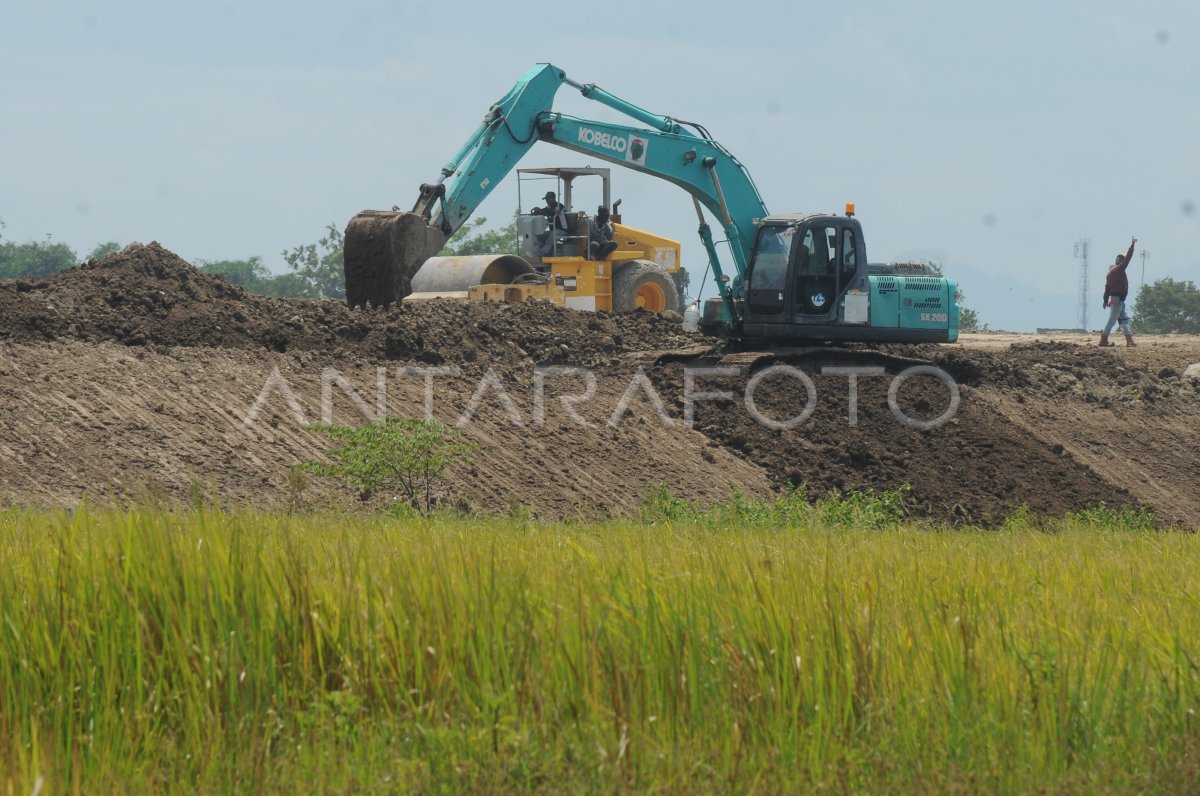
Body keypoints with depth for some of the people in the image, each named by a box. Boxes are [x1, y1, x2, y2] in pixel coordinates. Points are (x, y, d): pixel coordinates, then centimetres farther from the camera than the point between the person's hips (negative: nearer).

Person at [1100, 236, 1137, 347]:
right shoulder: (1118, 270, -12)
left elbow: (1107, 287, 16)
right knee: (1112, 320, -6)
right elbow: (1127, 259, -18)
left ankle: (1129, 340, 8)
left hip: (1114, 299, 10)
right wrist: (1132, 246, -13)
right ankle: (1103, 340, -3)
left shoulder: (1111, 271, 14)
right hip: (1118, 299, -10)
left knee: (1124, 319, 10)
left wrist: (1106, 300, 18)